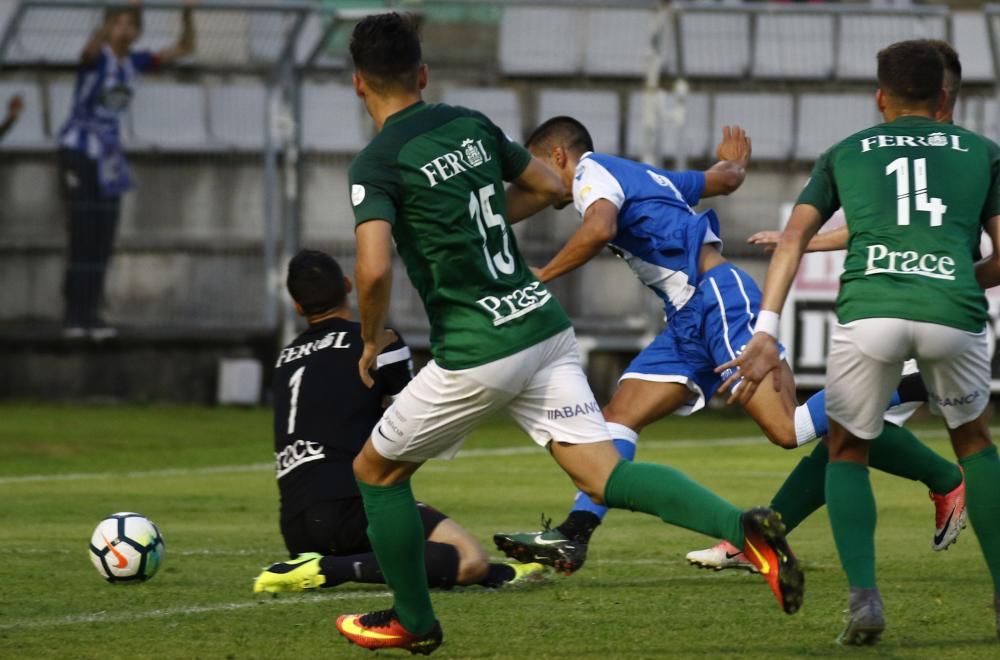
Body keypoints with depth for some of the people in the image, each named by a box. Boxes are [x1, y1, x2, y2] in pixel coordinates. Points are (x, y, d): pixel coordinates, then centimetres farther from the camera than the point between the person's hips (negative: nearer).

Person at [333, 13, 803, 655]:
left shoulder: (376, 164, -9)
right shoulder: (470, 125, 11)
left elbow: (374, 269, -22)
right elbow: (550, 187, 23)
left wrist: (370, 343, -4)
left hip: (476, 350, -6)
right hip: (543, 322, 6)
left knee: (377, 470, 16)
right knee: (605, 475, -2)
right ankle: (745, 527, -24)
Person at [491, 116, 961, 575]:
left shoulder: (591, 171, 0)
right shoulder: (642, 176, 27)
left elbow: (600, 227, -22)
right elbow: (725, 178, 39)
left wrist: (542, 275, -9)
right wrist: (733, 162, 63)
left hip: (718, 298, -10)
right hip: (690, 321, 10)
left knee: (788, 428, -20)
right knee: (617, 417, 3)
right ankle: (573, 535, -5)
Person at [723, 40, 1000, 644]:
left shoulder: (844, 154, 25)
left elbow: (794, 238, 12)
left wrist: (767, 333, 5)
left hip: (869, 311, 0)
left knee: (847, 453, 22)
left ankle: (864, 597, 0)